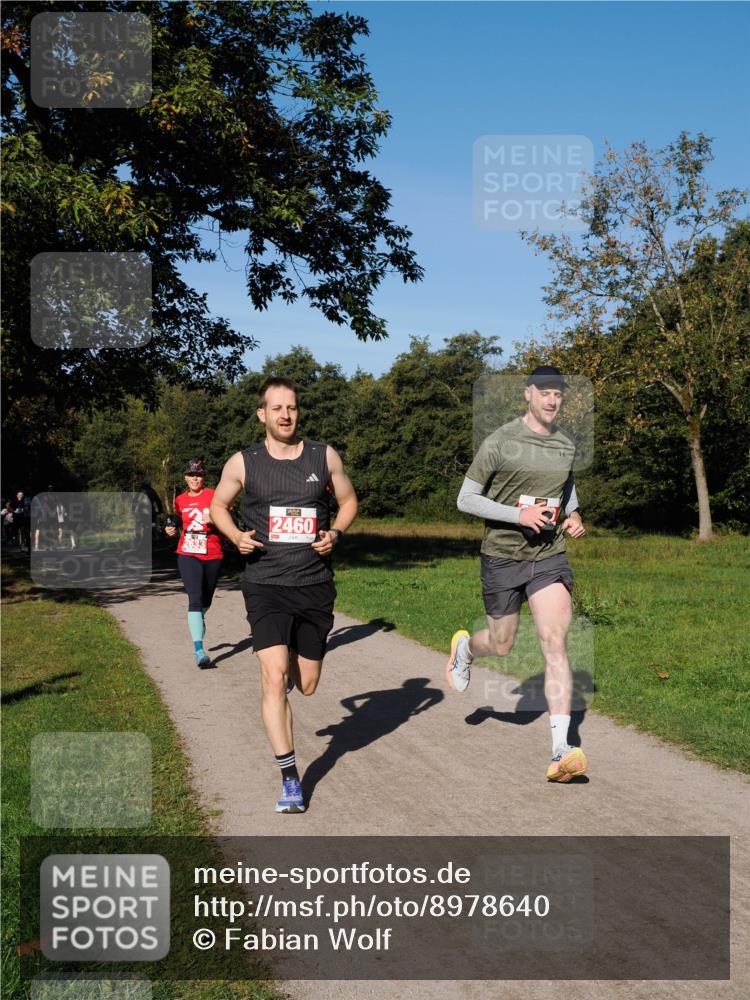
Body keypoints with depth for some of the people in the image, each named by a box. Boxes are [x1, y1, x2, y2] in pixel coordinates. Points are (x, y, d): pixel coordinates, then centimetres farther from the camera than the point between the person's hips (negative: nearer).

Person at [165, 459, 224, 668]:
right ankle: (199, 651, -23)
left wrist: (213, 520, -21)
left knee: (206, 600, 14)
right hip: (188, 554, 0)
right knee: (195, 598, -17)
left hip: (212, 556, 0)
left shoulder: (213, 496, 0)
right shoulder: (180, 501, 9)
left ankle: (196, 622, 50)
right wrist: (172, 530, 4)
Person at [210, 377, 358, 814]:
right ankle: (290, 778, -3)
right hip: (266, 585, -2)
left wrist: (336, 533, -6)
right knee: (274, 680, -14)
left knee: (306, 686, 11)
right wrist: (236, 536, -6)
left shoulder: (325, 456, 1)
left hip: (315, 585, 2)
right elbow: (219, 505, 14)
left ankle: (290, 667, 50)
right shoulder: (243, 463, -1)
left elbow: (349, 501, 14)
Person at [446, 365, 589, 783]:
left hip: (550, 556, 3)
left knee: (556, 645, -12)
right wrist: (519, 514, -20)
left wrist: (574, 516, 5)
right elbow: (466, 499, -9)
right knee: (501, 646, 11)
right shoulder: (500, 443, -10)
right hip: (503, 556, -3)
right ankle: (465, 646, 49)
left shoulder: (567, 445, 6)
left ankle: (561, 751, -14)